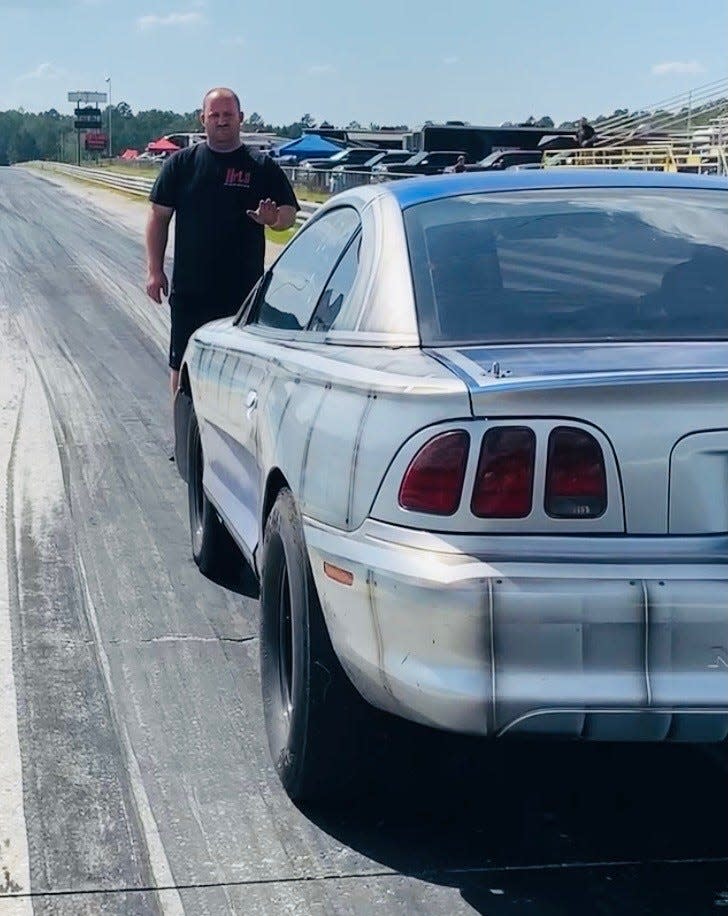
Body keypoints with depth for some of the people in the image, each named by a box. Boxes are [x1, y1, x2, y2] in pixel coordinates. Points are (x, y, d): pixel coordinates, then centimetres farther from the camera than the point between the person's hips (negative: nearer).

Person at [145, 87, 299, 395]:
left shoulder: (262, 167, 4)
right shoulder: (181, 163, 6)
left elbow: (289, 214, 4)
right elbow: (159, 216, 7)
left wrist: (272, 218, -20)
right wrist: (155, 269, 1)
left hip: (244, 290, -1)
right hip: (189, 287, 1)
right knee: (182, 367, 6)